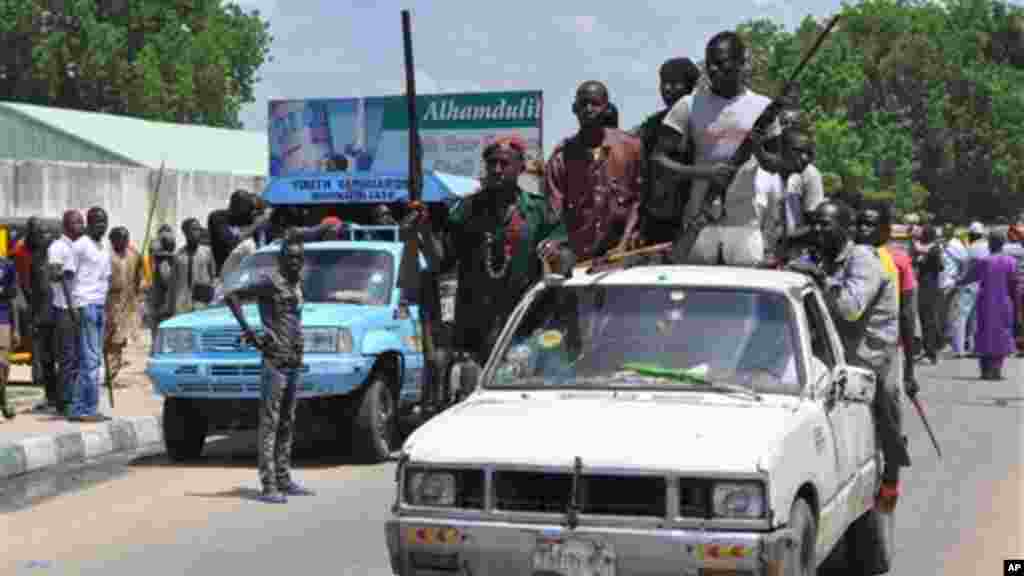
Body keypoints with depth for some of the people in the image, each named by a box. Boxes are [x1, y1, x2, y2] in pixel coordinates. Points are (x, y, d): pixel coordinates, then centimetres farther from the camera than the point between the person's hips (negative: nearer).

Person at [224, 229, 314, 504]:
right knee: (270, 423, -8)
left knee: (287, 424, 11)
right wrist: (248, 330, -16)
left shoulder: (296, 283, 15)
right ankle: (268, 486, -9)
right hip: (275, 359, -8)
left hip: (294, 361, 8)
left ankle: (284, 480, 18)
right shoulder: (269, 280, -8)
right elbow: (231, 293, -15)